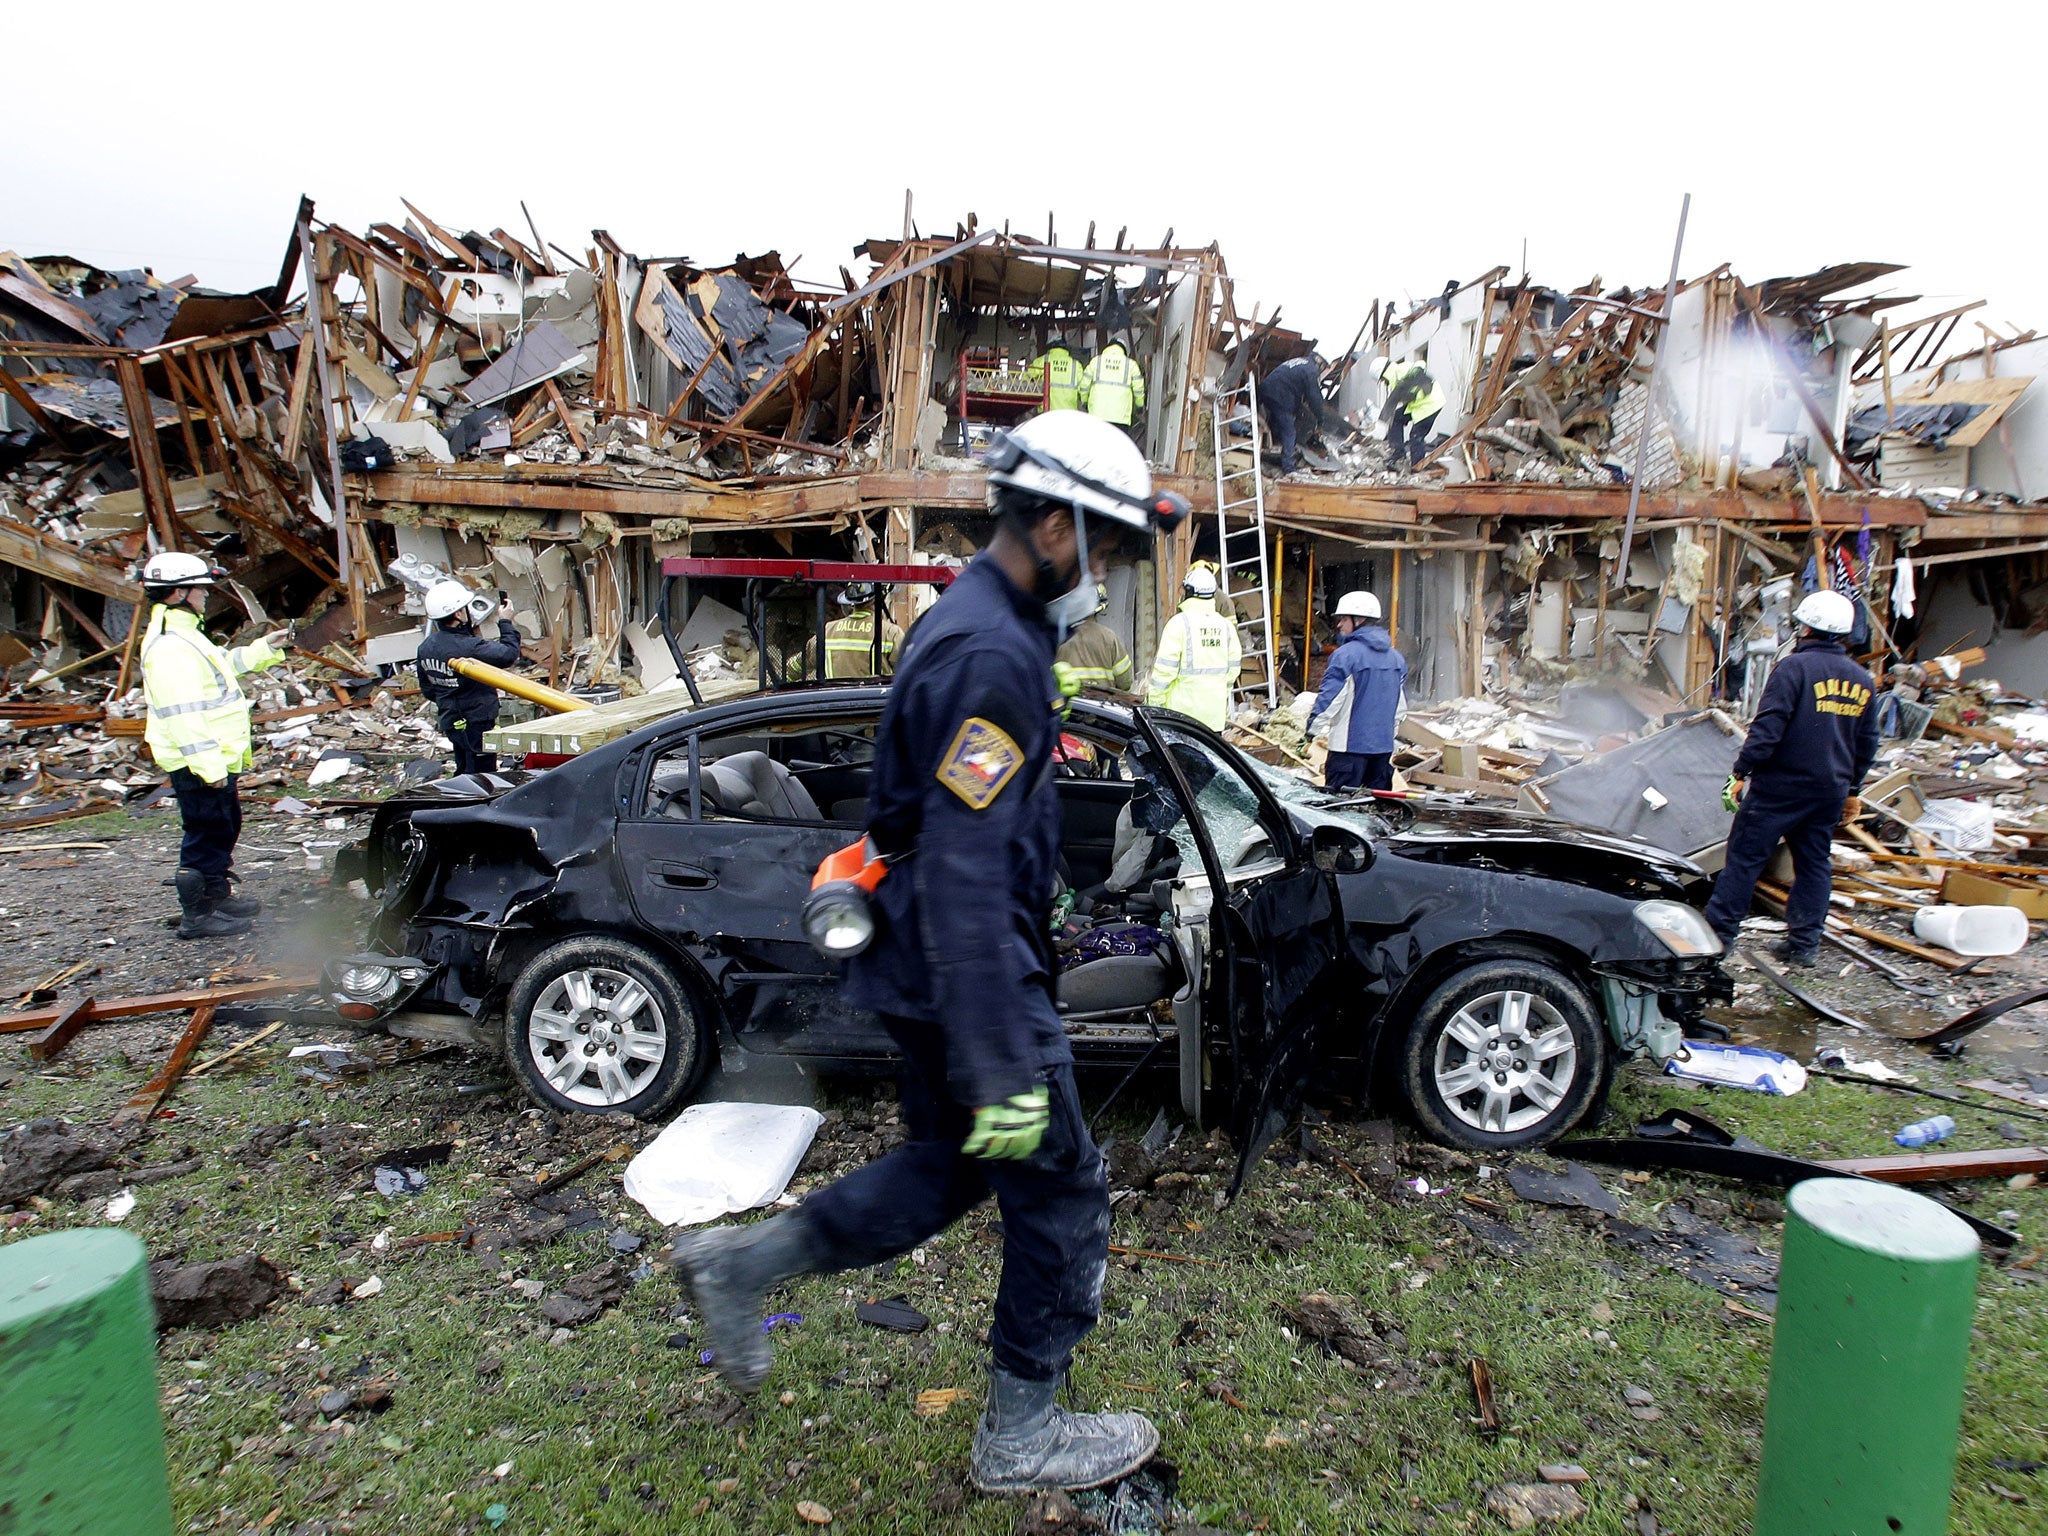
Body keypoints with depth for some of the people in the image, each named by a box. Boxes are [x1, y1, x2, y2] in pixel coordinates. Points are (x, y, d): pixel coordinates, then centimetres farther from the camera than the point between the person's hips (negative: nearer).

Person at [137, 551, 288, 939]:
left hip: (214, 759, 11)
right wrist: (208, 764, -27)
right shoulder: (168, 646, -21)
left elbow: (224, 662, 33)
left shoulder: (185, 634, 13)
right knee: (206, 834, -2)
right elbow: (182, 714, -26)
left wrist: (265, 648, 27)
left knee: (225, 827, 22)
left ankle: (218, 896, 36)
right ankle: (196, 915, 7)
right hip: (198, 765, -11)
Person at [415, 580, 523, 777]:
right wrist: (505, 622, -5)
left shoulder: (425, 648, 2)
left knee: (464, 773, 20)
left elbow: (427, 689, 12)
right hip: (478, 722, -8)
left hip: (450, 723, 8)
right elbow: (509, 654, -19)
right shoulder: (470, 647, -26)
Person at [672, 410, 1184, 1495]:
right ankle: (1020, 1436, 27)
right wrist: (1002, 1069, -26)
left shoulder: (974, 623, 10)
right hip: (964, 979, -10)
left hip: (923, 967, 10)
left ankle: (740, 1263, 31)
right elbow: (965, 877, -29)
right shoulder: (992, 655, -23)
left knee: (946, 1170, 23)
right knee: (1060, 1196, 8)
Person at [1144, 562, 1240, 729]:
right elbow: (1233, 669, 13)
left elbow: (1164, 669, -12)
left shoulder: (1179, 623, -10)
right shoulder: (1226, 625, 8)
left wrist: (1154, 703, -4)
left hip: (1183, 711, -5)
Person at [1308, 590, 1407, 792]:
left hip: (1350, 745, -7)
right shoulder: (1396, 658, 10)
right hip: (1384, 745, 7)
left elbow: (1329, 698, -14)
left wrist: (1310, 731, -5)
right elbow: (1402, 705, 17)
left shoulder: (1346, 654, -13)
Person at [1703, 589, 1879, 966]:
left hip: (1781, 784, -7)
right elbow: (1867, 743, 17)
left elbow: (1768, 727, -18)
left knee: (1745, 855, -2)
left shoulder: (1794, 668, -11)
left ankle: (1719, 931, 0)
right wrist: (1852, 789, 26)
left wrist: (1740, 773, -15)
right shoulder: (1862, 681, 12)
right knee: (1814, 864, 13)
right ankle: (1804, 942, 15)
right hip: (1831, 790, 7)